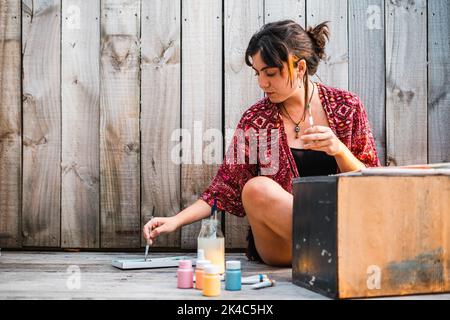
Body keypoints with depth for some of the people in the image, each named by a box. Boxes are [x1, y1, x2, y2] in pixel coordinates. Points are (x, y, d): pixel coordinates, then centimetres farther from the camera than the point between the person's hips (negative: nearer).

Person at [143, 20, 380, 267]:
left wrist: (339, 150, -15)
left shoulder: (346, 106, 3)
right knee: (256, 189, -30)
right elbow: (227, 188, 7)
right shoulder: (256, 120, 3)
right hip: (283, 244, 3)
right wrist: (176, 221, -4)